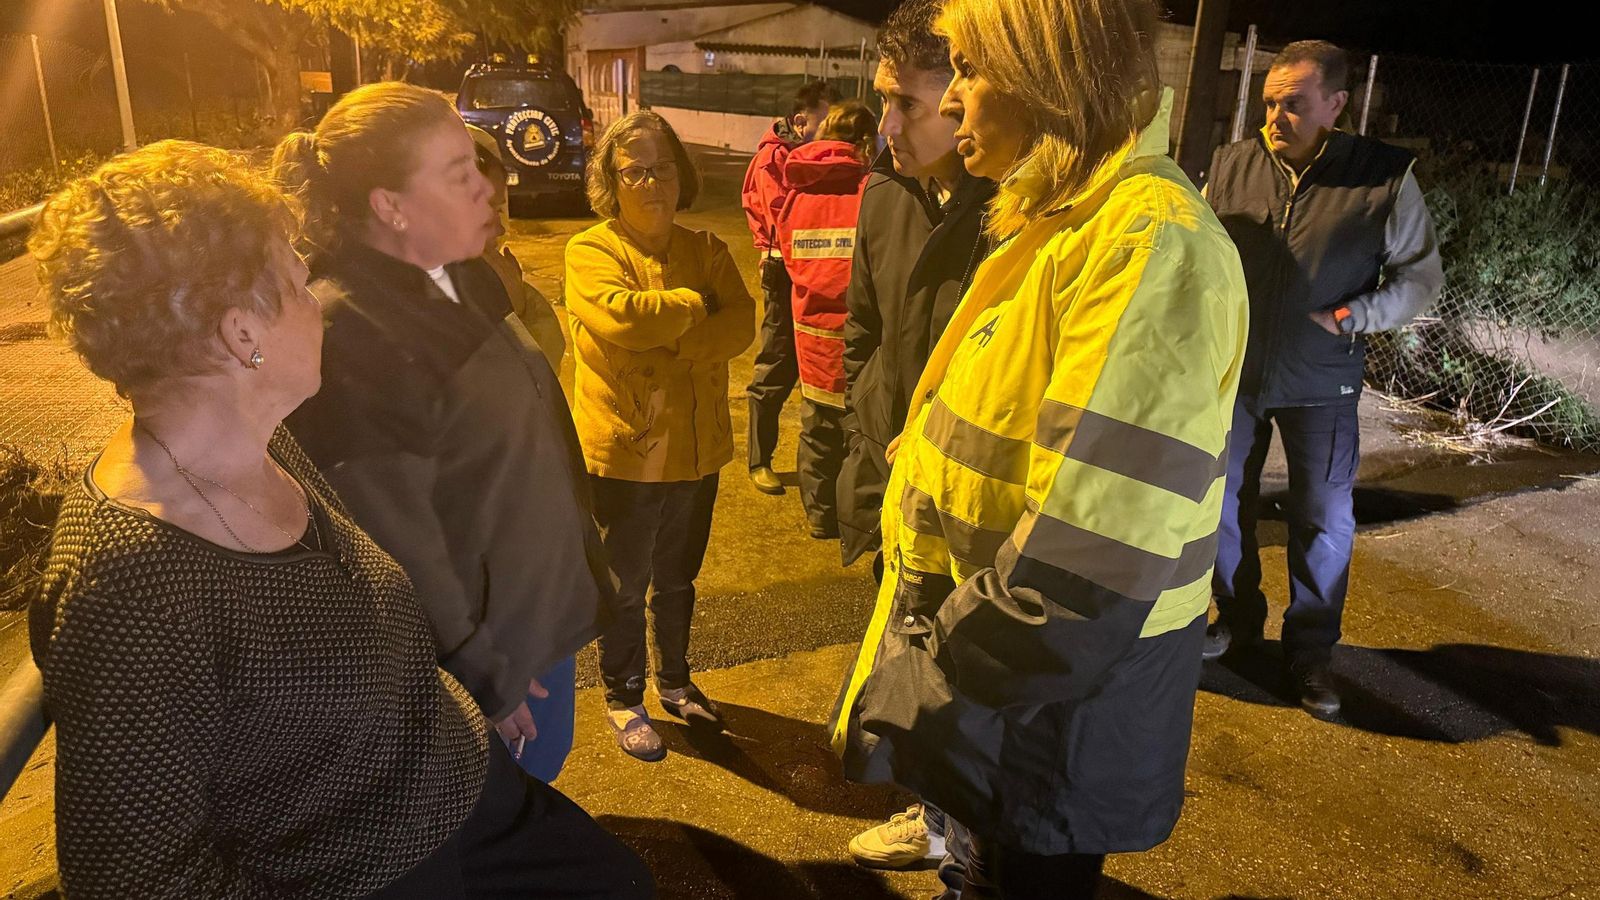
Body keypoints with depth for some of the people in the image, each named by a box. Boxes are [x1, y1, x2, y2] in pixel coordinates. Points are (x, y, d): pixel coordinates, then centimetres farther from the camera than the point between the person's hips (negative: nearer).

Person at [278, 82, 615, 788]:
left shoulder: (461, 278, -1)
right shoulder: (349, 339, -29)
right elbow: (396, 545, -26)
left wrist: (579, 541, 17)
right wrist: (480, 680, -17)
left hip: (542, 614, 8)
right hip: (475, 649, -8)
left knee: (539, 781, 28)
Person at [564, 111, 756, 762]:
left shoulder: (706, 250, 5)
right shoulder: (590, 252, -10)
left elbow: (741, 323, -10)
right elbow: (622, 317, -29)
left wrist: (667, 342, -23)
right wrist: (697, 303, -15)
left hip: (697, 450, 5)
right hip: (626, 452, -5)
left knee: (677, 580, 22)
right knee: (627, 587, 12)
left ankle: (675, 682, 42)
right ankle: (624, 700, 32)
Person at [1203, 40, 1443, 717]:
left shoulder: (1386, 177, -8)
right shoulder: (1229, 166, -3)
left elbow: (1421, 276, 0)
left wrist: (1353, 318, -12)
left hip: (1320, 386, -2)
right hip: (1231, 375, 2)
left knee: (1325, 520, 5)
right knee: (1222, 503, 12)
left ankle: (1311, 649, 23)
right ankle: (1237, 618, 34)